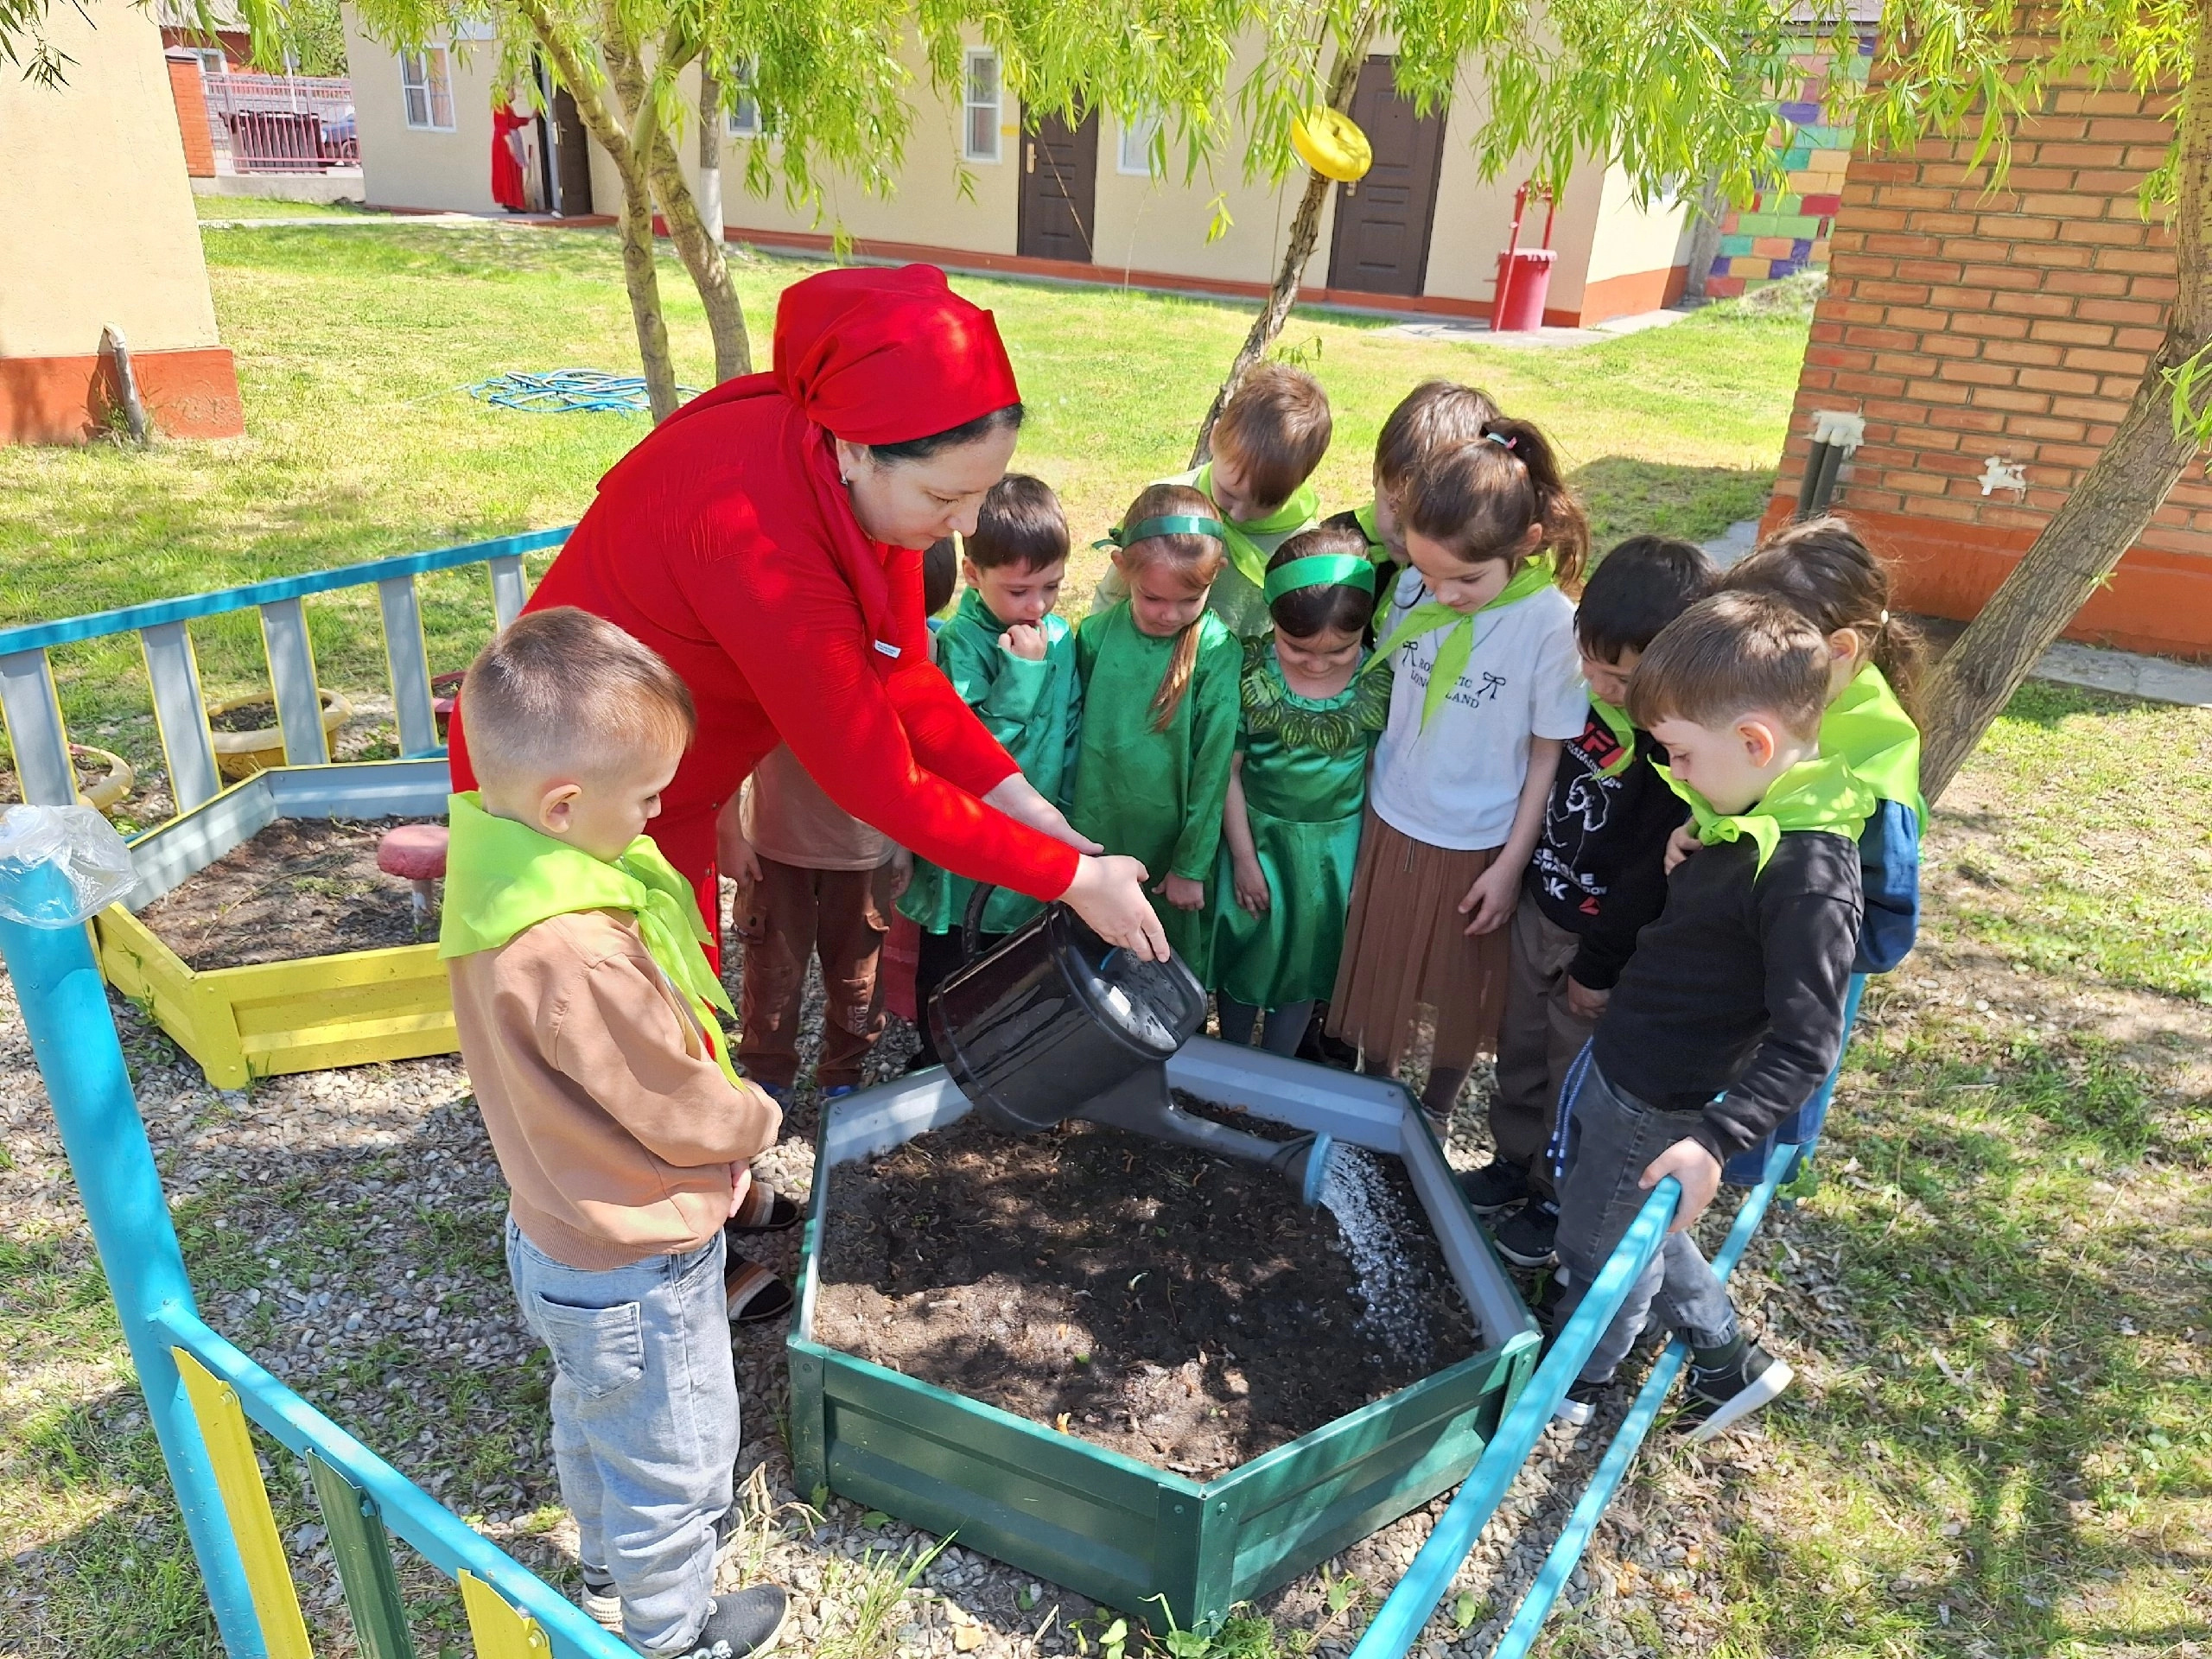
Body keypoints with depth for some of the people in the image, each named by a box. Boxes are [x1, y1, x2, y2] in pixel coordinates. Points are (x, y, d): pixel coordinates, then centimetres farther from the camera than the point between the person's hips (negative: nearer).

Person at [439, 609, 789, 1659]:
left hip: (559, 1235, 9)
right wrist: (758, 1118, -5)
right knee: (675, 1464, 18)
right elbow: (685, 1113, -25)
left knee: (594, 1423, 32)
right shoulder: (576, 958, -39)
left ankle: (607, 1572, 58)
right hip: (637, 1271, -9)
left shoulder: (494, 875, -10)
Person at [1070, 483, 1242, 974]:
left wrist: (1192, 864, -8)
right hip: (1095, 837, 2)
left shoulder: (1218, 652, -14)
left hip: (1172, 843, -2)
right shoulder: (1096, 635, -7)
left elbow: (1213, 767, -11)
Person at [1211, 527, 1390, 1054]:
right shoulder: (1249, 674, -16)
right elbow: (1228, 771, -9)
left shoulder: (1380, 684, -14)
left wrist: (1370, 862, 0)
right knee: (1244, 957, 14)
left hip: (1335, 847, 1)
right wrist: (1243, 857, -5)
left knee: (1304, 968, 16)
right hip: (1256, 836, -1)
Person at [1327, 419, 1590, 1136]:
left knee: (1462, 988, 19)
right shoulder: (1412, 589, -12)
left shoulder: (1553, 625, -22)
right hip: (1392, 822, 3)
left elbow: (1549, 754, -13)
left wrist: (1511, 865, -10)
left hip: (1478, 843, -3)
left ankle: (1435, 1111, 44)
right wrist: (1369, 790, 5)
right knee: (1379, 970, 19)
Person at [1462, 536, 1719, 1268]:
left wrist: (1599, 968, -14)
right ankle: (1515, 1160, 45)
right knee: (1520, 1048, 23)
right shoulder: (1586, 696, -7)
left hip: (1604, 940, -6)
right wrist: (1516, 879, 12)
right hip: (1538, 909, 7)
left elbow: (1653, 874, -22)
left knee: (1578, 1078, 13)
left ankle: (1559, 1198, 36)